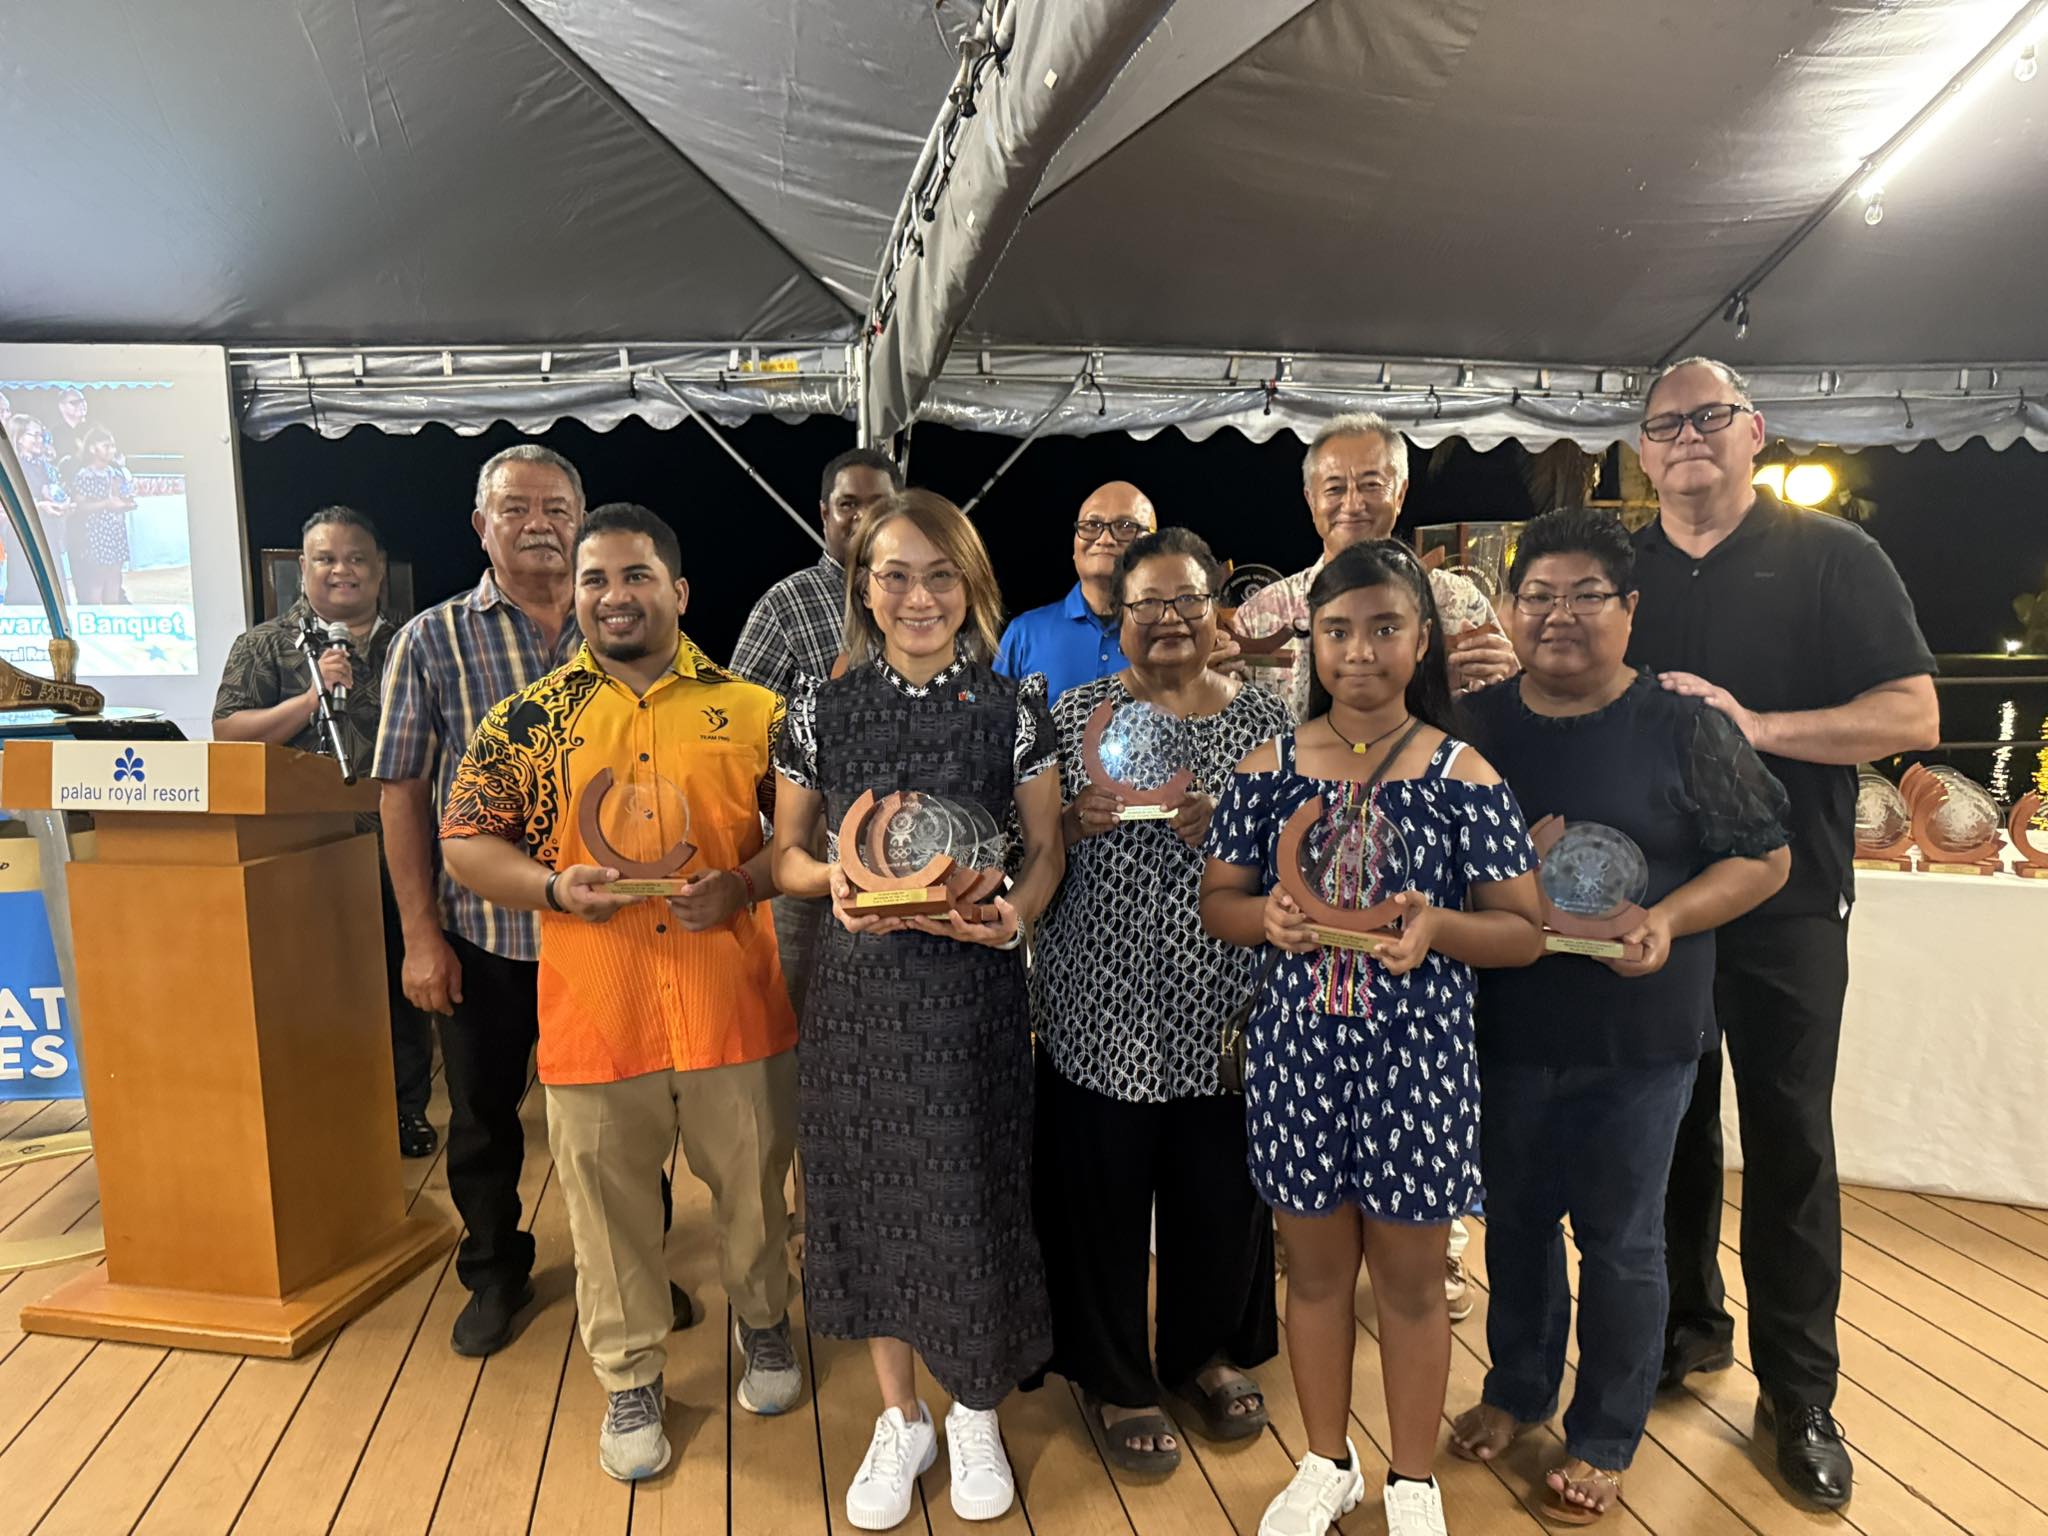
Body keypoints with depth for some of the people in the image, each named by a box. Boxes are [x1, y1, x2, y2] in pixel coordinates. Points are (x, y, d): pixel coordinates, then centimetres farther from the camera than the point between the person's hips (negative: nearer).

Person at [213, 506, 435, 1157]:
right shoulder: (264, 645, 6)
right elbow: (228, 732, -4)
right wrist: (312, 699, -14)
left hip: (395, 846, 2)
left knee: (402, 980, 8)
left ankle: (407, 1108, 20)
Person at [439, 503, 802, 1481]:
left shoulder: (751, 710, -1)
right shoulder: (527, 720, 1)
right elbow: (465, 844, 4)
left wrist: (742, 885, -16)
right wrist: (554, 886, -14)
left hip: (737, 1011, 0)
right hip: (594, 1018, 0)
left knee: (752, 1189, 17)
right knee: (611, 1209, 15)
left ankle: (762, 1322, 45)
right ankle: (630, 1379, 37)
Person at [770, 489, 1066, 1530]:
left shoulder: (1012, 708, -2)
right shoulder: (823, 710, 1)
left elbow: (1045, 851, 2)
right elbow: (785, 855, 6)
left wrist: (1014, 913, -18)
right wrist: (836, 880, -15)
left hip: (971, 987, -1)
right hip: (859, 987, 2)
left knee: (971, 1197, 8)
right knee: (871, 1198, 12)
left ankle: (975, 1416, 36)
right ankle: (899, 1418, 38)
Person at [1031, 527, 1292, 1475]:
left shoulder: (1264, 717, 4)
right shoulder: (1078, 713, 3)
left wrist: (1222, 831, -16)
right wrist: (1077, 820, -16)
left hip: (1221, 1003, 1)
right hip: (1100, 1005, -1)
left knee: (1220, 1189, 12)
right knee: (1101, 1193, 6)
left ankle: (1209, 1354, 40)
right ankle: (1114, 1378, 32)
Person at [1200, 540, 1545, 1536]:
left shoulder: (1464, 776, -5)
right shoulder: (1266, 768, -1)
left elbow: (1523, 932, -4)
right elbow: (1216, 904, 4)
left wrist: (1435, 926, -23)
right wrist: (1266, 916, -18)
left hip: (1417, 1056, -1)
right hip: (1297, 1050, 2)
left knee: (1410, 1276, 15)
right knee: (1316, 1266, 17)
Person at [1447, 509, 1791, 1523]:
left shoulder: (1684, 729, -7)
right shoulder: (1473, 727, 1)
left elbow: (1765, 857, -4)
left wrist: (1667, 920, -18)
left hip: (1637, 1039, -2)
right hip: (1505, 1029, 3)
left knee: (1618, 1239, 12)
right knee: (1515, 1220, 19)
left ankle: (1604, 1439, 34)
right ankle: (1517, 1388, 42)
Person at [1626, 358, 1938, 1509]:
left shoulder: (1832, 557, 0)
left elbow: (1914, 716, -7)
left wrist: (1757, 724, -20)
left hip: (1786, 897, -3)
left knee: (1789, 1140, 5)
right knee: (1670, 1123, 13)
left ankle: (1800, 1394, 20)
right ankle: (1687, 1326, 32)